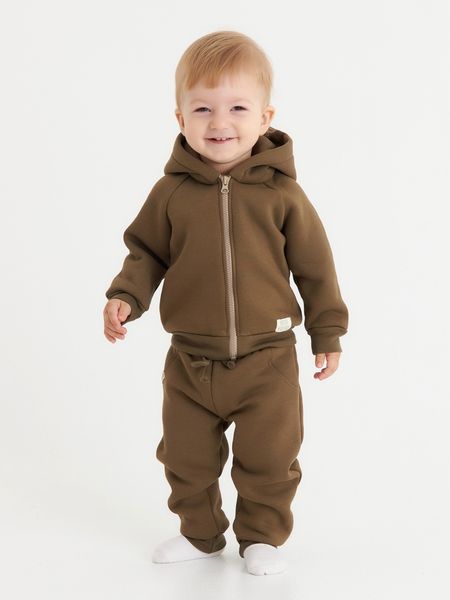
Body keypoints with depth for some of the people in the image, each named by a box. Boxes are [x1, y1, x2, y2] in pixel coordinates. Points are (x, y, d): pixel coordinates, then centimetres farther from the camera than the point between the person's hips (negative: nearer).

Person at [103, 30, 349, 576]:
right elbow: (146, 252, 5)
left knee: (269, 457, 7)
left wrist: (328, 331, 3)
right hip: (190, 360, 2)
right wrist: (125, 296, -12)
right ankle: (199, 532, 37)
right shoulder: (172, 191, -5)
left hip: (266, 357, -2)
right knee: (185, 456, 14)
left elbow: (315, 265, -1)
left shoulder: (281, 192, -8)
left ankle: (262, 536, 30)